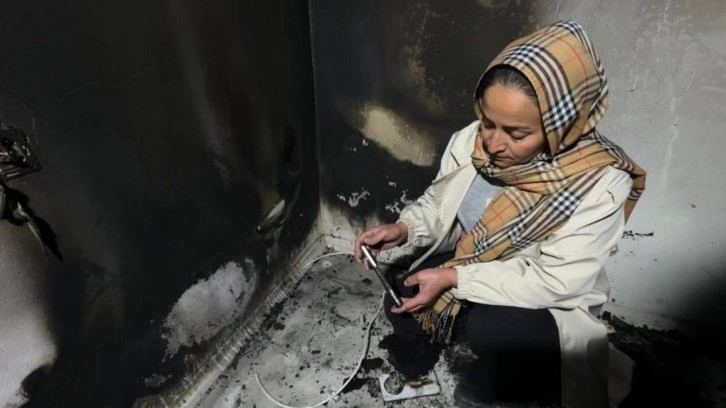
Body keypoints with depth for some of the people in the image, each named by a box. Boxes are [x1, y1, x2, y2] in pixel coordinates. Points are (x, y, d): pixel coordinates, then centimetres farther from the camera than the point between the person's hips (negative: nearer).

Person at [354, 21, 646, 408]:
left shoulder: (600, 184, -27)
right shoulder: (473, 141, -15)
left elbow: (552, 281, -25)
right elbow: (439, 202, 1)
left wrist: (454, 279, -28)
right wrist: (404, 228, -19)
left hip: (547, 303, -3)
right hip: (468, 265, 4)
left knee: (493, 331, -31)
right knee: (402, 308, -18)